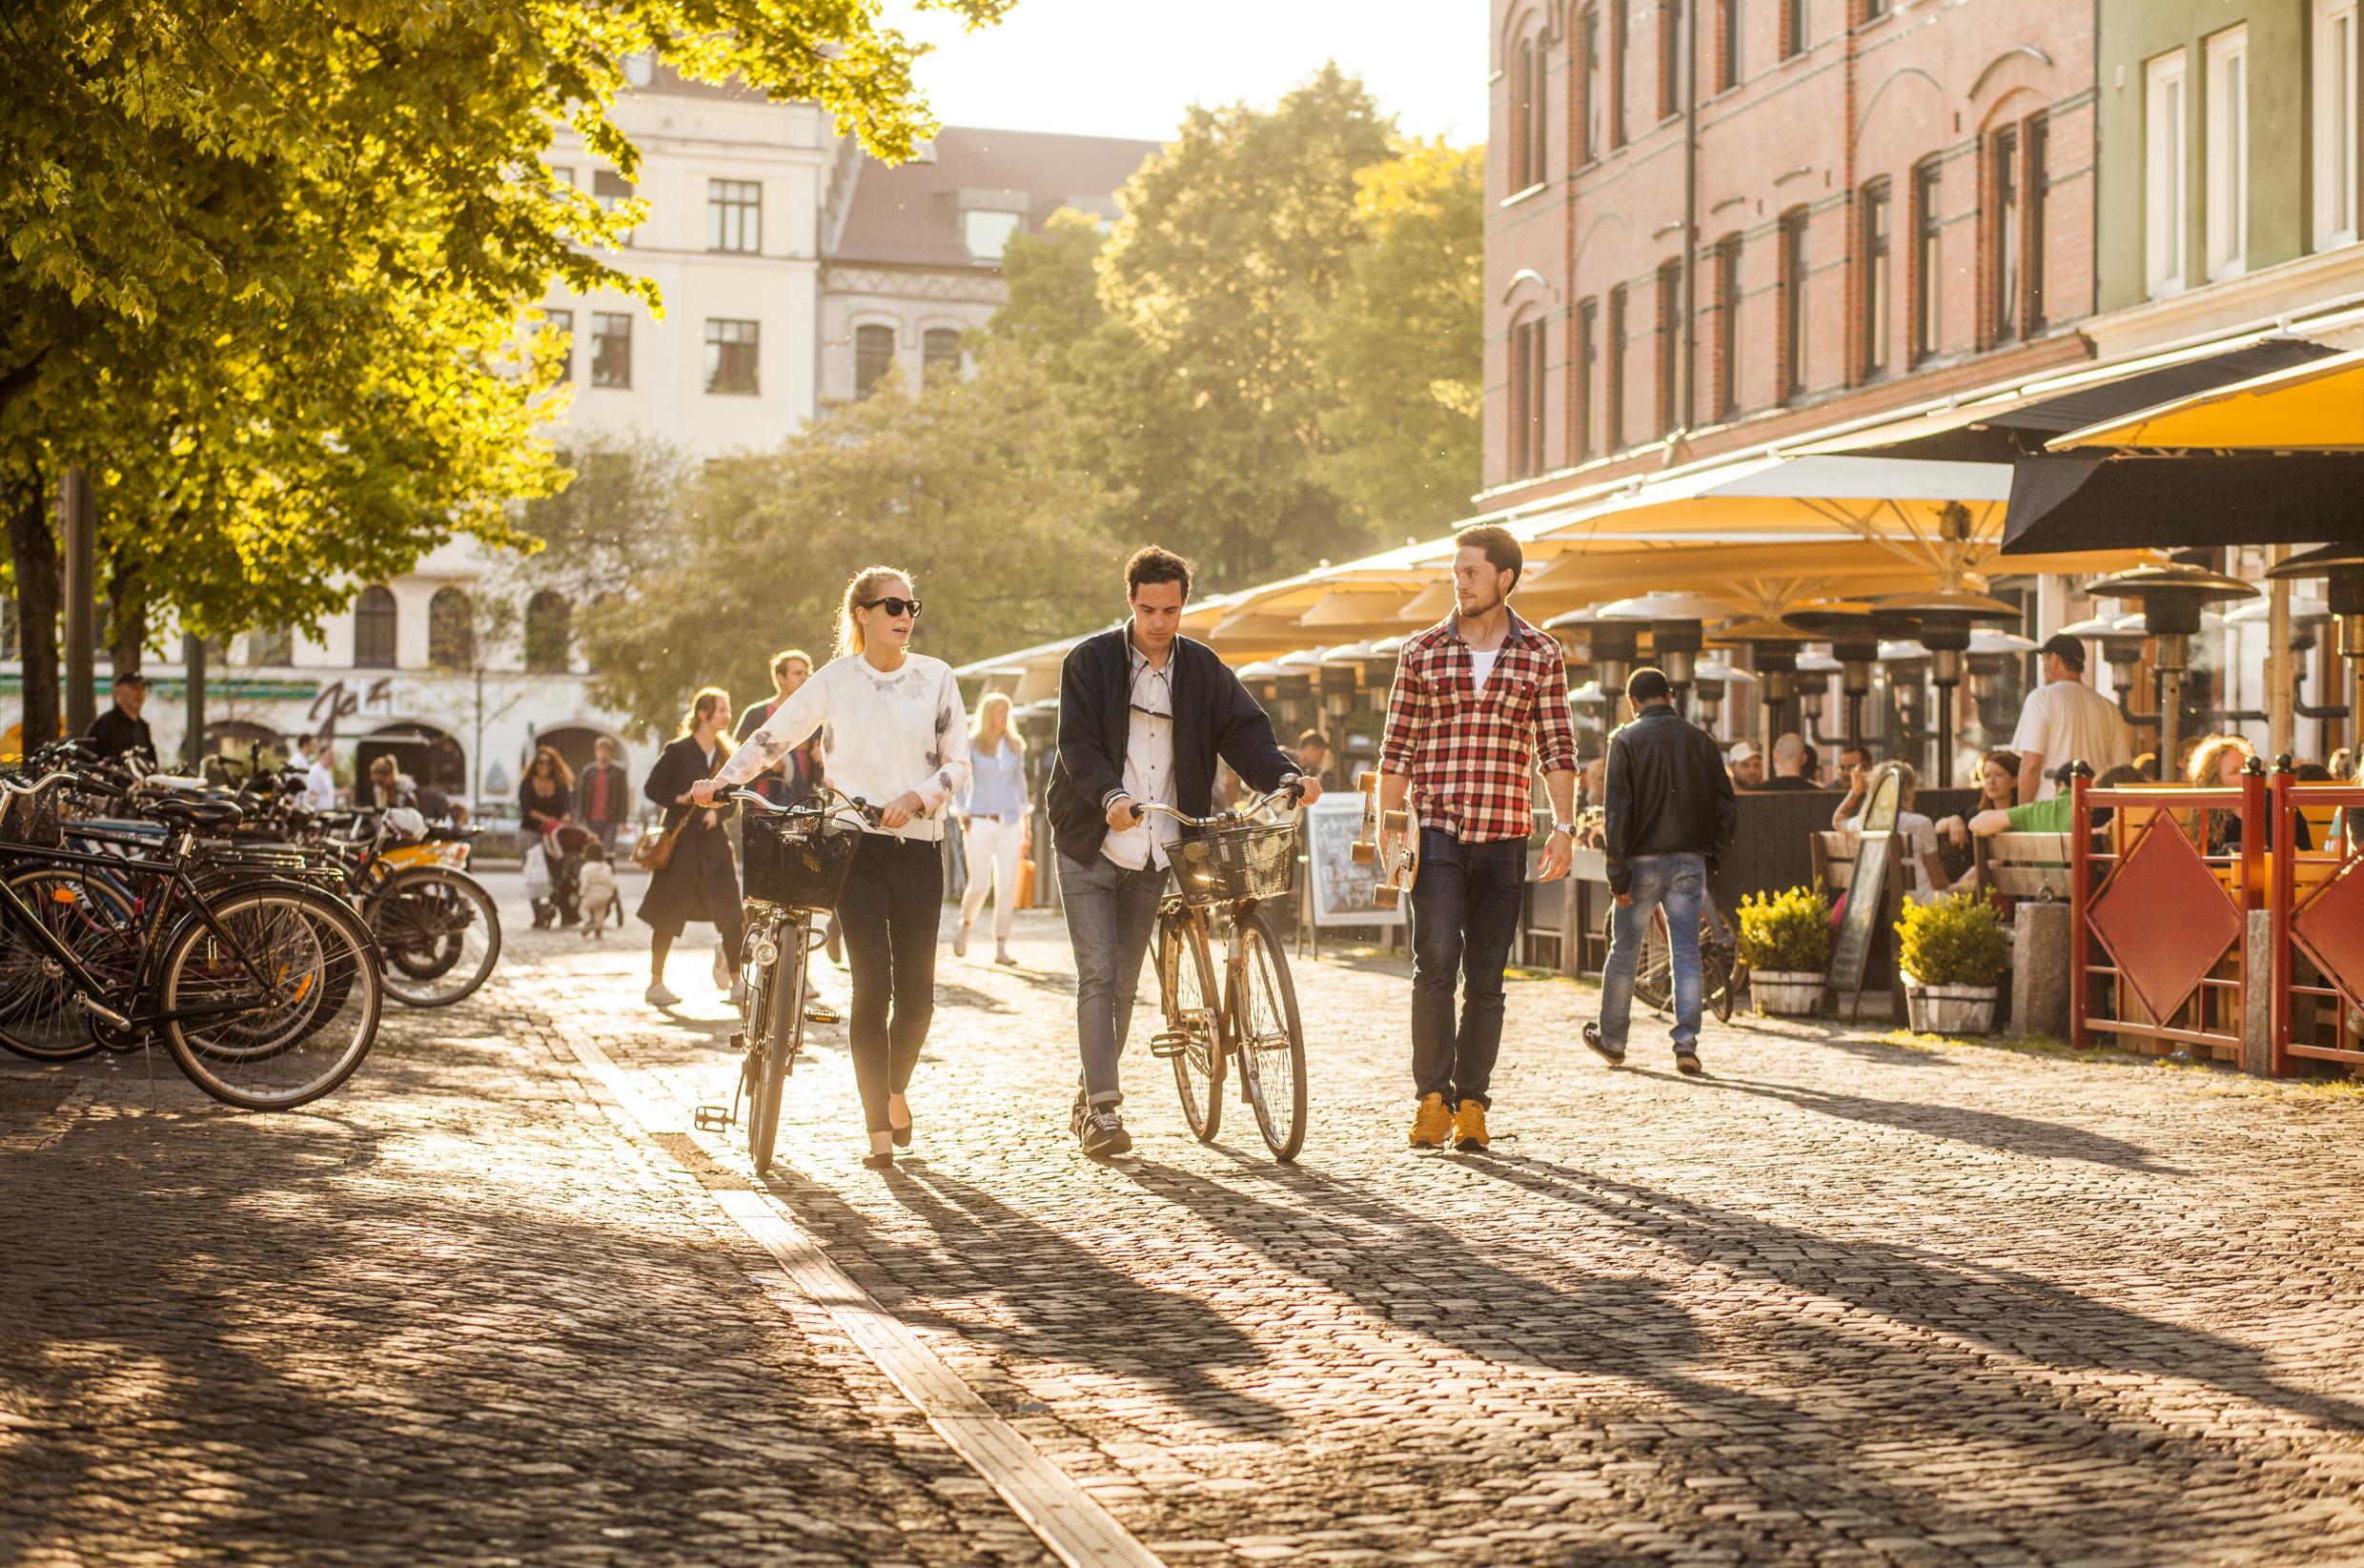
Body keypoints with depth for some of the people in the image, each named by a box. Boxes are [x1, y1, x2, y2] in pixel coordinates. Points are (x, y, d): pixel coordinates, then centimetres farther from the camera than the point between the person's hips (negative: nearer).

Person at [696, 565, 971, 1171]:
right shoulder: (836, 680, 5)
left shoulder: (936, 678, 7)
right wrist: (724, 779, -1)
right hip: (856, 846, -1)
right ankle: (879, 1129, -2)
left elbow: (958, 761, 5)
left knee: (916, 991, 0)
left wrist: (918, 796, -12)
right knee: (872, 986, -9)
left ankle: (896, 1088, 30)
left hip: (919, 846, 1)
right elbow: (773, 735, 12)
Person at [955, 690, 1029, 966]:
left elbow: (1019, 785, 14)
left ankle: (1001, 949, 1)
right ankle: (965, 925, 21)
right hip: (980, 822, -3)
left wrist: (1027, 827, 11)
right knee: (980, 885, -9)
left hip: (1009, 823, 3)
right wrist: (963, 821, -7)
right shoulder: (971, 744, -1)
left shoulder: (1015, 745, 9)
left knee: (1007, 887, -4)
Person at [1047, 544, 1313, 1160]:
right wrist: (1110, 796, -33)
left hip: (1153, 851, 3)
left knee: (1124, 981, 9)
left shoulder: (1202, 669, 5)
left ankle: (1091, 1099, 23)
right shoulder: (1090, 661, -5)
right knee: (1097, 976, -10)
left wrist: (1284, 777, -23)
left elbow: (1244, 730, -3)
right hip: (1090, 845, -3)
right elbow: (1078, 743, -14)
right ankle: (1102, 1109, -10)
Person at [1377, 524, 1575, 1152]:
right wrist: (1386, 830, 3)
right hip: (1435, 831, -1)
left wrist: (1563, 827, -2)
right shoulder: (1421, 651, 7)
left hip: (1504, 837, 1)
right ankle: (1431, 1097, -4)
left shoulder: (1542, 654, 7)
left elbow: (1557, 749, 7)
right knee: (1436, 960, -14)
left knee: (1486, 977, 3)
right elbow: (1396, 749, 8)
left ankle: (1471, 1104, 12)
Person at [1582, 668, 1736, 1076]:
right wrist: (1711, 858, 14)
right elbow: (1726, 807, 4)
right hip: (1690, 862, 2)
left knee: (1624, 953, 10)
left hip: (1643, 861, -2)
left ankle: (1612, 1040, 23)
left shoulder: (1626, 740, -5)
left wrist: (1617, 874, -9)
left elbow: (1618, 811, -11)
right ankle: (1686, 1043, -8)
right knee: (1687, 952, 4)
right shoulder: (1699, 740, 5)